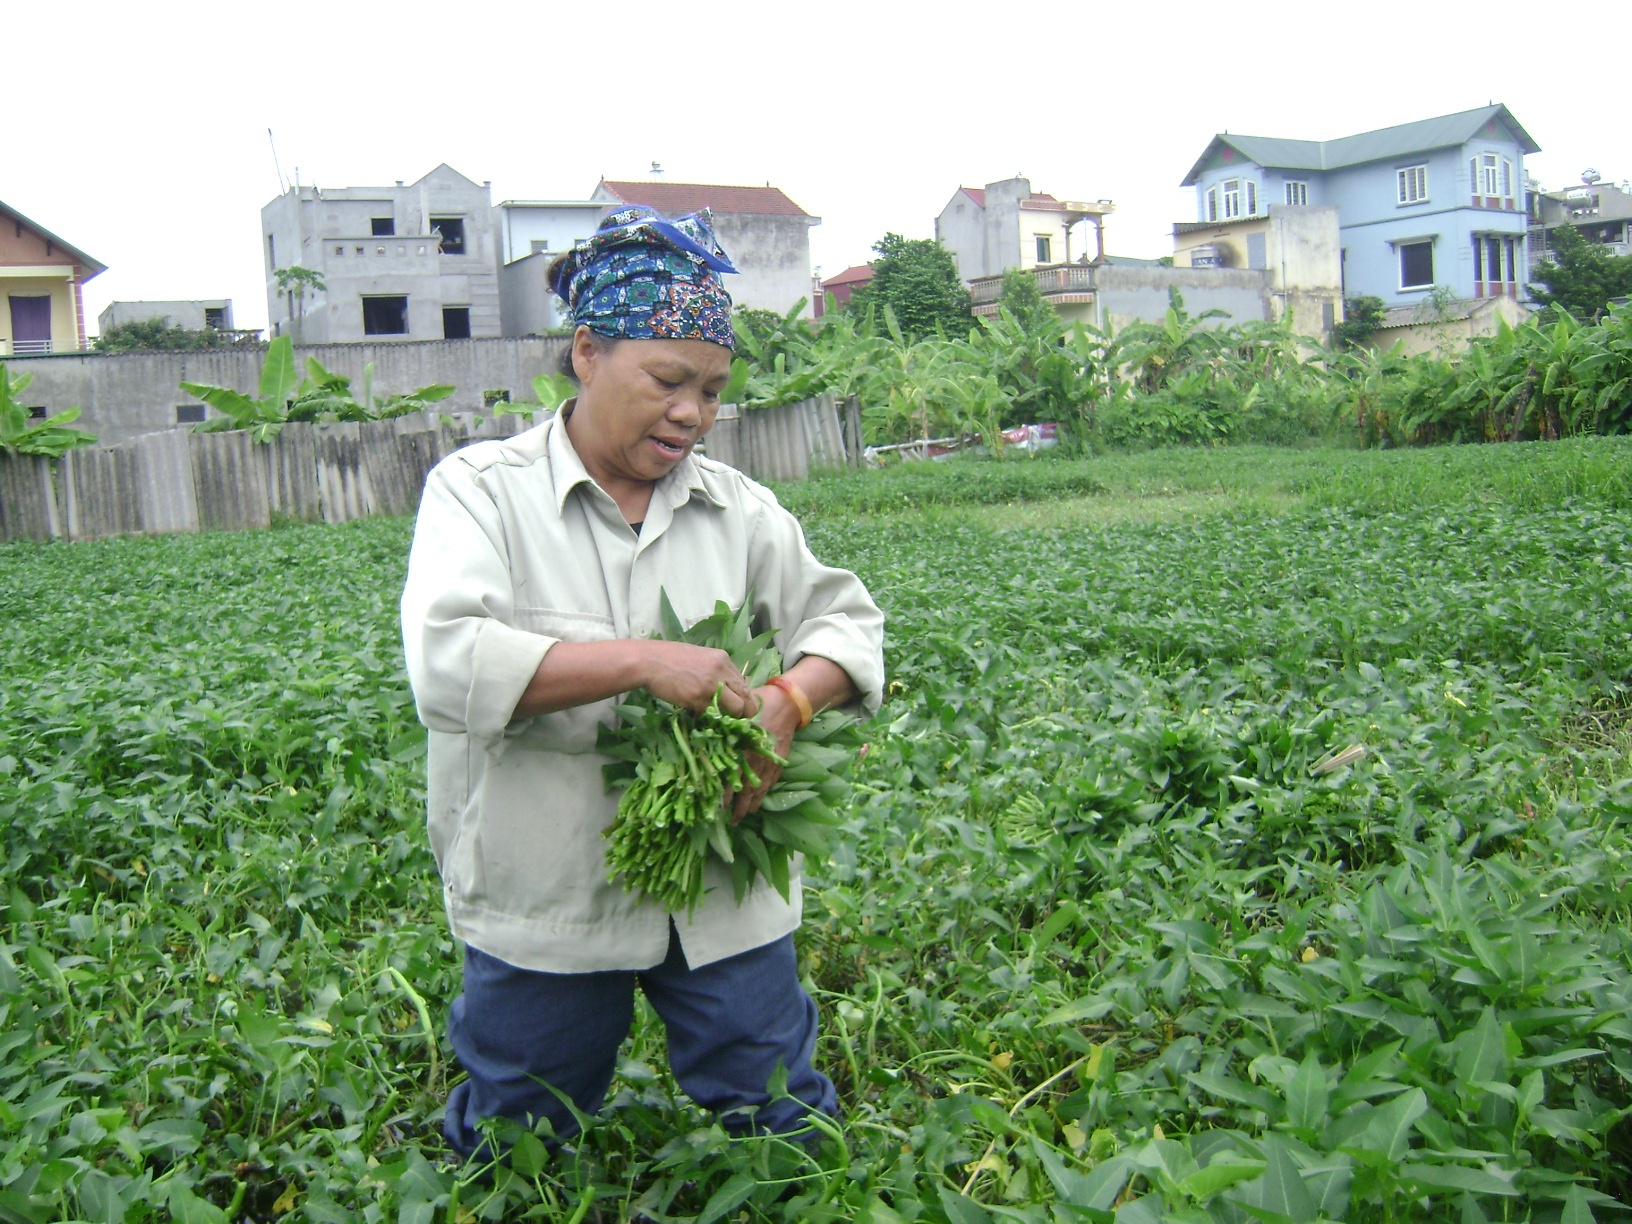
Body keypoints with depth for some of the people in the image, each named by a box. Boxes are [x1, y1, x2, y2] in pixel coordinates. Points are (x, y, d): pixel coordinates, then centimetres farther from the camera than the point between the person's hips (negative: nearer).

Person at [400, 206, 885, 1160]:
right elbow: (447, 666, -22)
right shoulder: (482, 491, -8)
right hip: (544, 907, -2)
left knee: (791, 1133, 13)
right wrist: (641, 661, -29)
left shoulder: (737, 506, 4)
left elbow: (846, 618, 6)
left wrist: (789, 699, -17)